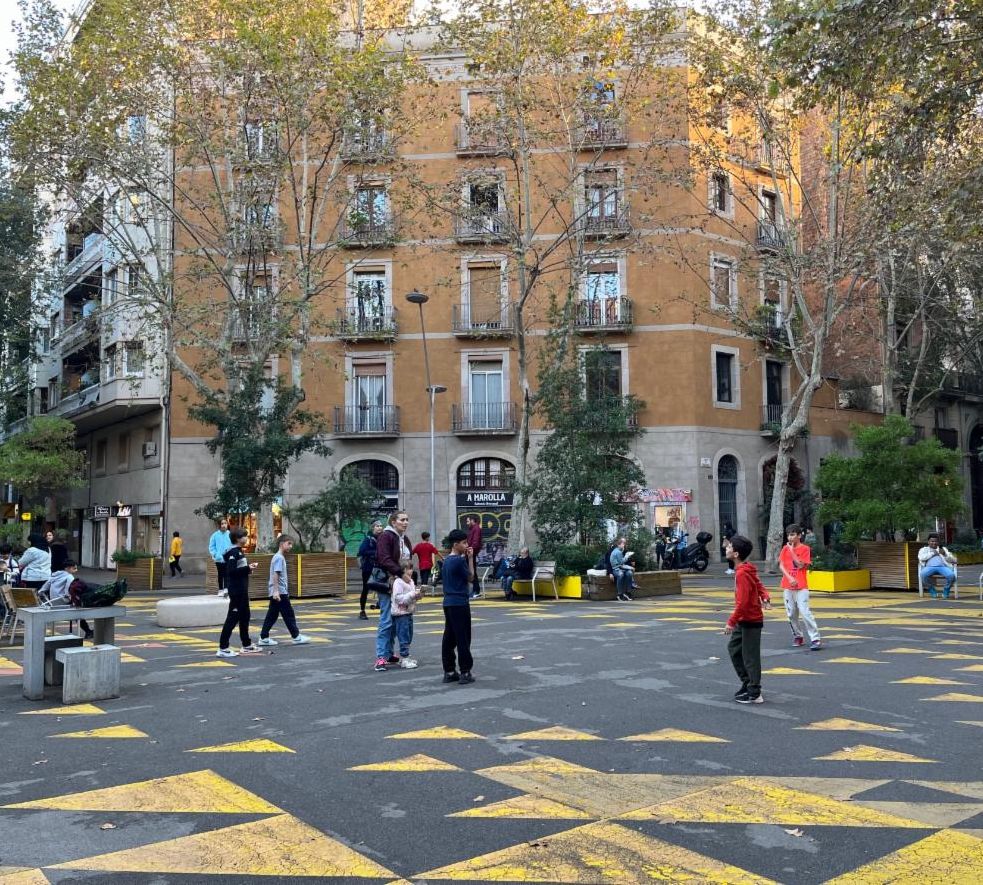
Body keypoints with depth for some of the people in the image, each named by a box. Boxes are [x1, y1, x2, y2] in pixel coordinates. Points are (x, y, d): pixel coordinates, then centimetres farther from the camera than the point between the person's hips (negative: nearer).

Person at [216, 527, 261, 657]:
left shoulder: (239, 551, 14)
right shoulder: (233, 552, -16)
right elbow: (231, 571, -24)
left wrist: (249, 566, 4)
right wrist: (247, 569, -20)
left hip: (242, 590, 10)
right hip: (236, 590, -10)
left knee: (244, 616, 17)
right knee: (232, 618, -8)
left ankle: (247, 645, 28)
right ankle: (223, 648, -5)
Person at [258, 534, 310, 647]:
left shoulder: (279, 557, 16)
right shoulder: (279, 558, -14)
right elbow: (275, 575, -21)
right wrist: (276, 591, -25)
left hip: (278, 592, 10)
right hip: (279, 592, -10)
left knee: (272, 615, 10)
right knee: (289, 614, -2)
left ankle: (263, 638, 10)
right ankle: (296, 636, 4)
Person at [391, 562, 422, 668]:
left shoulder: (411, 582, 12)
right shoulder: (398, 582, -15)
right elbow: (398, 598, -23)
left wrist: (418, 594, 2)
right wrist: (412, 595, -24)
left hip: (409, 613, 9)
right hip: (401, 613, -9)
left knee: (409, 637, 14)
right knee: (404, 637, -7)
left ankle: (405, 657, 23)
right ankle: (404, 660, -4)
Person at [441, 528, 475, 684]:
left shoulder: (447, 560, 11)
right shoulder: (459, 561, -15)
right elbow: (470, 578, -6)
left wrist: (464, 557, 9)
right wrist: (470, 558, -2)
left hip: (448, 602, 8)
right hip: (460, 603, -8)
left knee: (449, 638, 10)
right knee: (463, 639, -2)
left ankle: (449, 671, 14)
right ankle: (465, 672, 1)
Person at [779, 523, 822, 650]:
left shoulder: (805, 549, -3)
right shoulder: (785, 548, 9)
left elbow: (800, 565, -12)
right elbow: (781, 565, 3)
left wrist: (792, 551, -12)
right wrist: (790, 578, -11)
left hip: (801, 587, -4)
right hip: (787, 586, 5)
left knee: (805, 612, -13)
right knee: (791, 613, 6)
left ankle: (816, 639, -10)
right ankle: (797, 636, 20)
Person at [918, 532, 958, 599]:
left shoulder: (943, 549, 27)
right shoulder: (923, 549, 22)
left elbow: (953, 560, 14)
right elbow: (921, 558, -2)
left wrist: (944, 554, -4)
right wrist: (932, 553, 4)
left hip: (942, 566, 1)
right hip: (929, 567, -1)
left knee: (951, 575, -33)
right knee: (923, 574, -37)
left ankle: (946, 591, -4)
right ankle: (932, 590, -12)